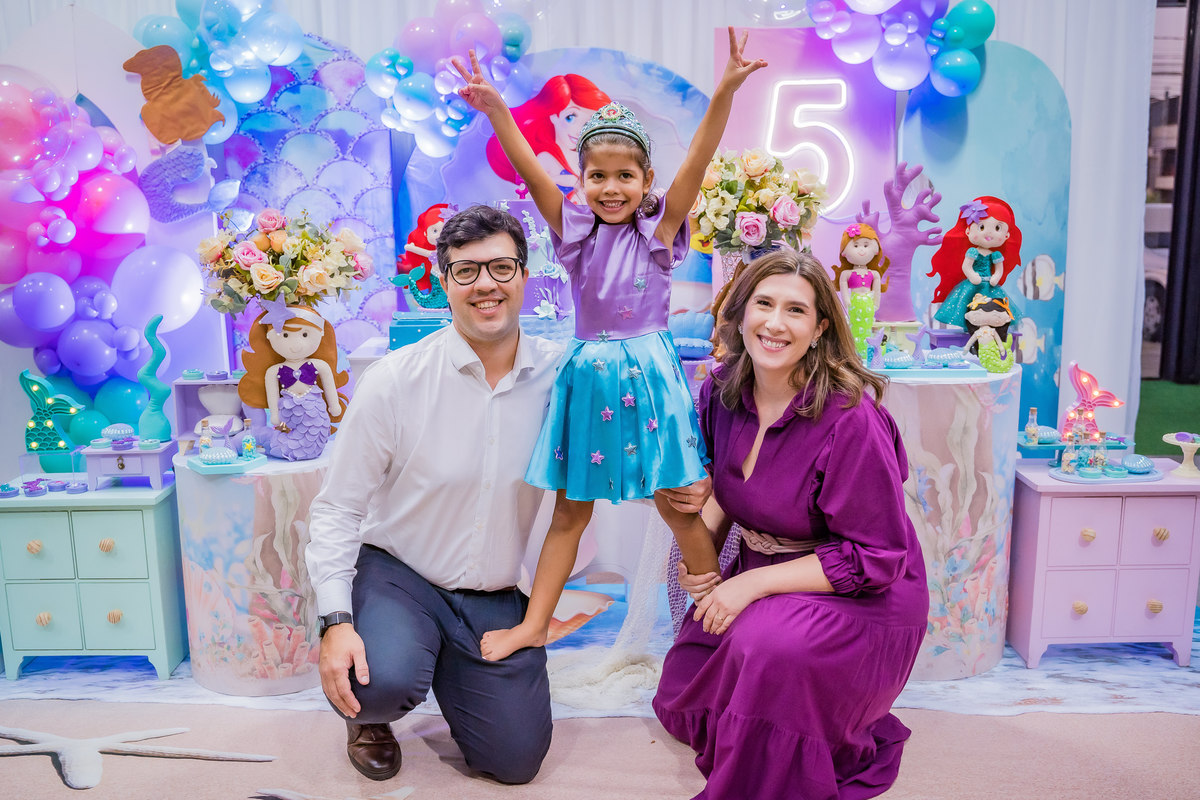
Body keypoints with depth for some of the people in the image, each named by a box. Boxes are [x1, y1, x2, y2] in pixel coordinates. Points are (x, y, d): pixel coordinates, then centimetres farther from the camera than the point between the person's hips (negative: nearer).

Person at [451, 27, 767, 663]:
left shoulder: (659, 230, -2)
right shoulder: (575, 230, 3)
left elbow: (696, 163, -14)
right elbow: (530, 170, -8)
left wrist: (724, 93, -26)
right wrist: (495, 109, -21)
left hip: (648, 374, -2)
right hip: (588, 377, 3)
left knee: (676, 504, 7)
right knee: (570, 510, 12)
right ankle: (534, 624, 20)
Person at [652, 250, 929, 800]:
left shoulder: (851, 419, -27)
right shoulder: (722, 391, -7)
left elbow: (876, 558, -23)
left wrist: (753, 584, -25)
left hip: (861, 597, -7)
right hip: (760, 575, 7)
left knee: (768, 646, -36)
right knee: (680, 701, 8)